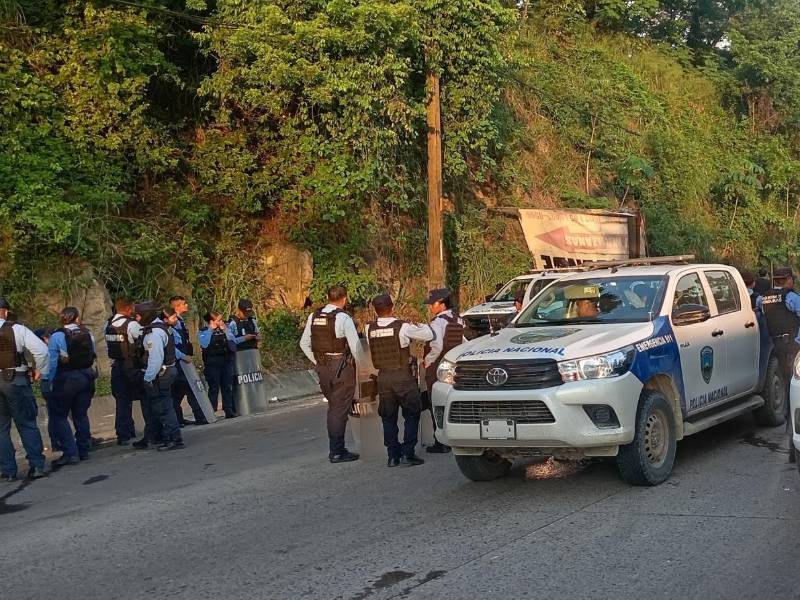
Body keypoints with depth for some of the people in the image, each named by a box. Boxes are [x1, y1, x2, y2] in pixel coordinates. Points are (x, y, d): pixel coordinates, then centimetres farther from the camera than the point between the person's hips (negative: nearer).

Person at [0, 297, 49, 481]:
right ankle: (37, 466, 5)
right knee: (27, 425, 8)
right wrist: (40, 370, 1)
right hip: (16, 381, -1)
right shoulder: (17, 329, -6)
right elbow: (41, 350, -14)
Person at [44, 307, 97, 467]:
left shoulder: (57, 336, -11)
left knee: (59, 416, 3)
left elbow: (52, 362, -11)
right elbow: (92, 356, 8)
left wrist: (51, 382, -4)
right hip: (86, 377, 5)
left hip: (66, 380, -5)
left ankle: (70, 453, -5)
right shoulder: (88, 334, 2)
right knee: (81, 415, 15)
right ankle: (83, 451, 18)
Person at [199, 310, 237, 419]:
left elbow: (233, 341, -1)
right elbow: (204, 344, -19)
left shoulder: (225, 329, 11)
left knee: (228, 387, 5)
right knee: (214, 388, -3)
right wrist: (211, 329, -17)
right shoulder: (203, 332, 0)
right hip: (212, 363, -4)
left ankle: (229, 411, 10)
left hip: (227, 361, 4)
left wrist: (225, 330, -10)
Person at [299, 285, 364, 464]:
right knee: (340, 409, 1)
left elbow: (304, 344, 11)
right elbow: (355, 346, -15)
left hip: (322, 367, 6)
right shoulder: (343, 318, -14)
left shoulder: (313, 317, 5)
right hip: (342, 367, -6)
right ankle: (337, 452, 4)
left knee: (333, 407, 19)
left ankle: (335, 447, 25)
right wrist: (362, 366, -2)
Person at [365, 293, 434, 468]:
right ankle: (407, 454, 3)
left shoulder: (370, 329, -3)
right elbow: (429, 335, -7)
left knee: (388, 418, 13)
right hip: (403, 376, -4)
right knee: (412, 415, 8)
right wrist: (421, 326, 16)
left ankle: (392, 455, 11)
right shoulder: (403, 327, -14)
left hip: (383, 377, 4)